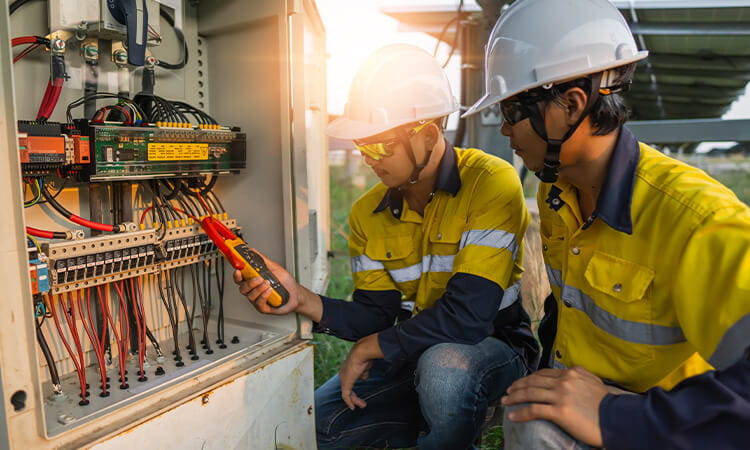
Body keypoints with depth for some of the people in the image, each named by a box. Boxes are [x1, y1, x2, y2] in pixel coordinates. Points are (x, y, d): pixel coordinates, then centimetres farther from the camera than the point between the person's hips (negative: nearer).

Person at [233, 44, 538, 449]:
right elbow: (376, 316, -3)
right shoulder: (368, 213, -2)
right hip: (413, 355, 6)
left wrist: (370, 348, -17)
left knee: (444, 365, -38)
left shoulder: (490, 184, -22)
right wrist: (304, 300, -21)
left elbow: (468, 316, -29)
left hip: (496, 347, -5)